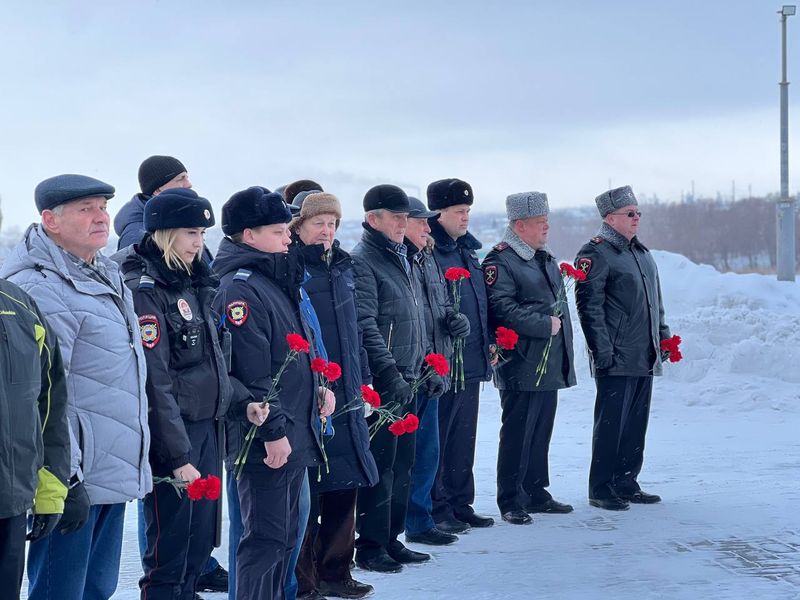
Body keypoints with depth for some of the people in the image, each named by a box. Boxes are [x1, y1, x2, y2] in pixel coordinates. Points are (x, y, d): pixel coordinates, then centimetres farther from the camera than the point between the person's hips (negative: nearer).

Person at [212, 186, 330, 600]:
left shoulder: (278, 279, 14)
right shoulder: (240, 289, -17)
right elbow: (251, 371, -22)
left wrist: (317, 385, 13)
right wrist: (272, 431, -21)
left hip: (295, 430, 10)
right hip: (265, 440, -10)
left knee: (285, 535, 16)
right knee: (266, 539, -5)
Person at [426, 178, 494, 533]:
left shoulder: (467, 251, 16)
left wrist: (488, 343, 18)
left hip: (472, 362, 9)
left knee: (464, 438, 14)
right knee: (436, 439, 0)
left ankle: (460, 504, 23)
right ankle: (437, 509, 8)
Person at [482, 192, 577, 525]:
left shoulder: (546, 259, 18)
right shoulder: (500, 262, -11)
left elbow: (559, 304, 26)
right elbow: (503, 310, -21)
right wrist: (545, 325, -17)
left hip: (551, 366, 9)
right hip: (522, 366, -9)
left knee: (541, 430, 14)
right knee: (517, 433, -4)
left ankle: (536, 493, 24)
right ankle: (511, 501, 3)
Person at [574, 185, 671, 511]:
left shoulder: (642, 252, 18)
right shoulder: (596, 253, -9)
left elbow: (656, 300, 26)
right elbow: (589, 307, -15)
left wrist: (663, 336, 18)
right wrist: (603, 352, -19)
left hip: (645, 358, 8)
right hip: (616, 359, -8)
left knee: (636, 422, 12)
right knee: (611, 423, -4)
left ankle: (626, 484, 21)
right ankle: (601, 490, 4)